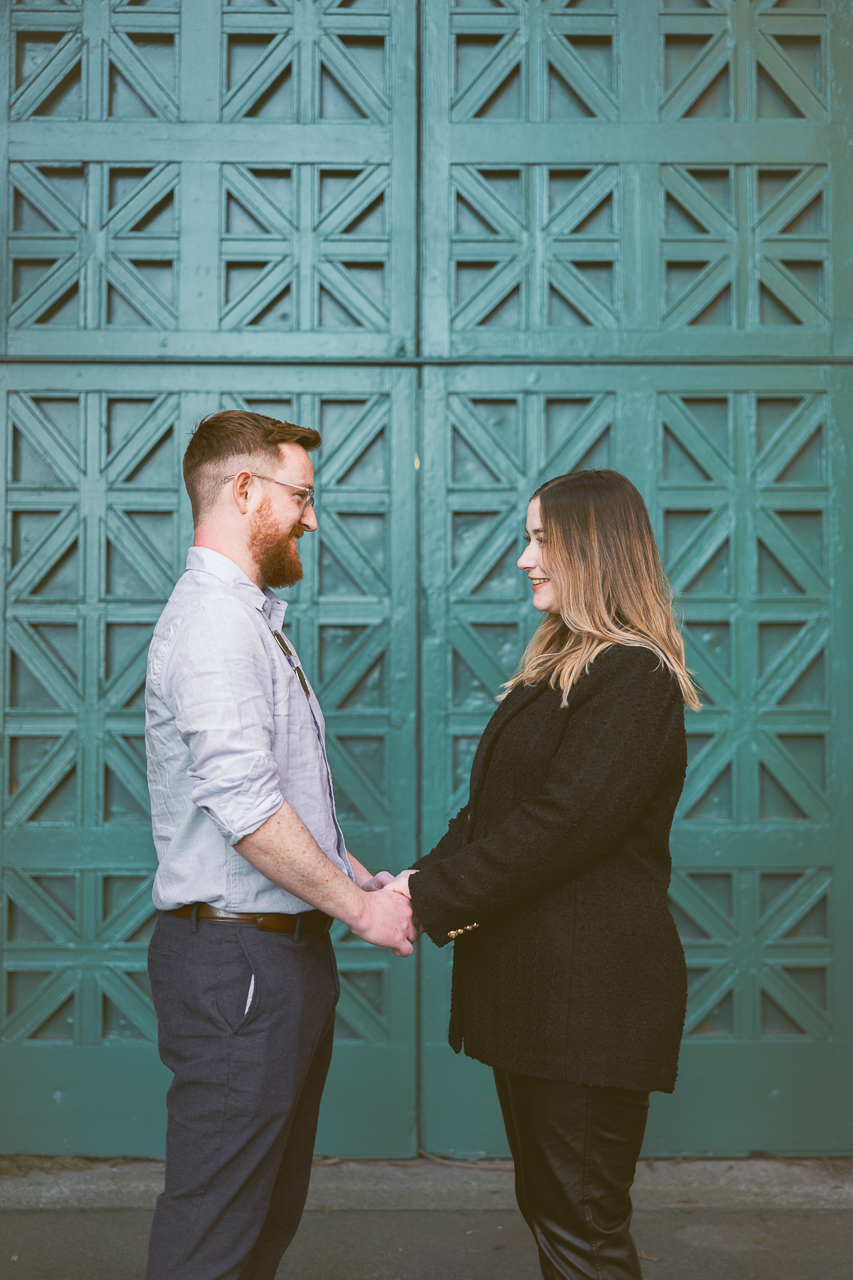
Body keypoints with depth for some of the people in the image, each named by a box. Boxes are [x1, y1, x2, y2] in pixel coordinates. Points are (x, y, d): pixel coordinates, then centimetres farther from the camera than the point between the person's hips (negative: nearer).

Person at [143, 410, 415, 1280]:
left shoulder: (251, 617, 17)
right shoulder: (214, 622, -17)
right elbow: (245, 807, -25)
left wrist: (366, 881, 12)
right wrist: (359, 907, -15)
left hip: (283, 948, 11)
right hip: (235, 956, -11)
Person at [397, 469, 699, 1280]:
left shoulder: (635, 676, -15)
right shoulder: (558, 666, 16)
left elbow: (562, 822, -23)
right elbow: (491, 807, 14)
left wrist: (433, 898, -18)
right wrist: (427, 877, -2)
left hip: (589, 988, -10)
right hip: (530, 977, 10)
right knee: (546, 1205, 19)